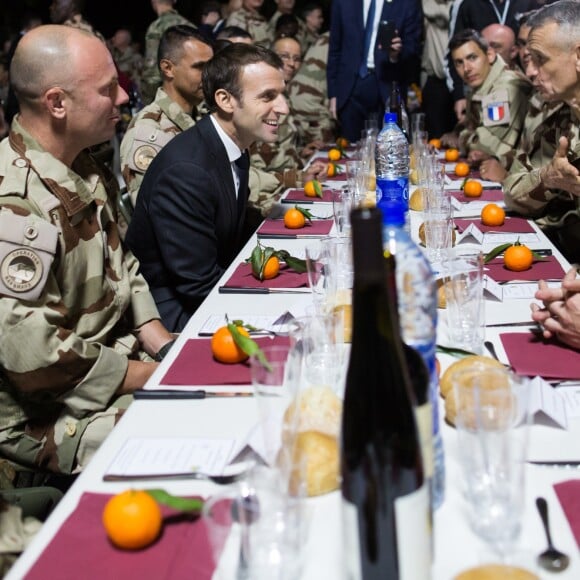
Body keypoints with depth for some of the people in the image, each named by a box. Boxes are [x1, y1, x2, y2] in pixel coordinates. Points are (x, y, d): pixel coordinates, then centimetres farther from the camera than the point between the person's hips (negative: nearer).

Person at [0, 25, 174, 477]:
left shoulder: (83, 169, 6)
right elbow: (36, 359, -26)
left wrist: (166, 348, 1)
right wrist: (163, 377, -17)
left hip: (118, 356, 9)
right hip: (48, 416, -9)